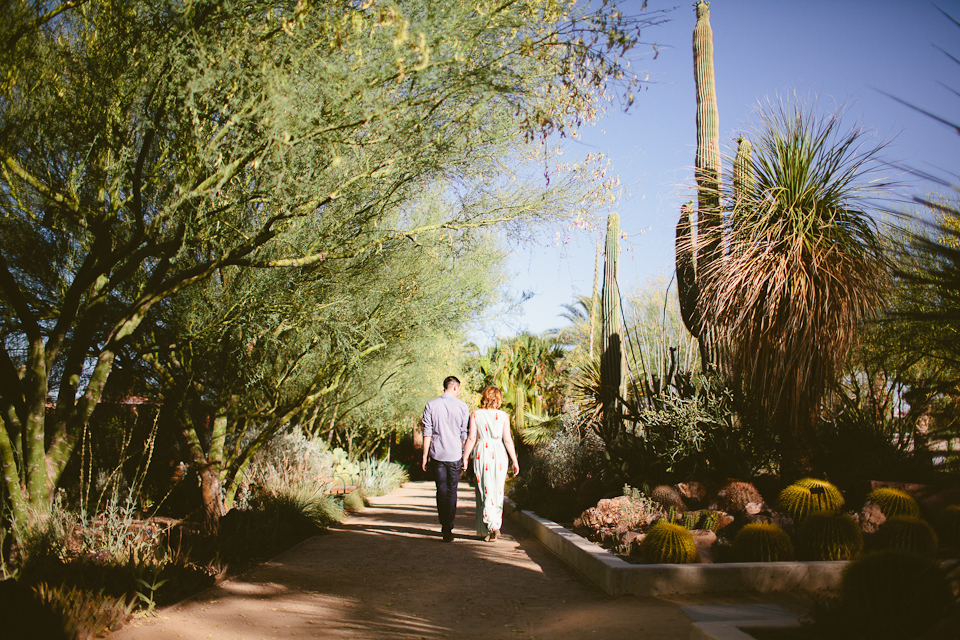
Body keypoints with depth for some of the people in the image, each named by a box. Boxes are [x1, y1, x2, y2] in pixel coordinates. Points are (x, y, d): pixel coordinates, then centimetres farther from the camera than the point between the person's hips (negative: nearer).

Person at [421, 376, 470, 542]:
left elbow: (427, 432, -2)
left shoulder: (431, 405, -1)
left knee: (441, 490, 12)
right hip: (455, 454, -1)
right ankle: (448, 530, 4)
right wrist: (465, 456, 8)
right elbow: (465, 434, 0)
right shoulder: (462, 406, -3)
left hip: (437, 454, 1)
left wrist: (425, 454, 4)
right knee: (452, 491, 7)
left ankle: (444, 526, 17)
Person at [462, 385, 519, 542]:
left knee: (484, 490, 4)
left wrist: (465, 456, 7)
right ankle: (494, 525, 12)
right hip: (499, 454, 0)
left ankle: (487, 530, -6)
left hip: (482, 454, 0)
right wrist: (515, 461, 4)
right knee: (497, 491, 12)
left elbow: (471, 438, -3)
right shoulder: (503, 416, 0)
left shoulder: (475, 415, -1)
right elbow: (507, 440, -2)